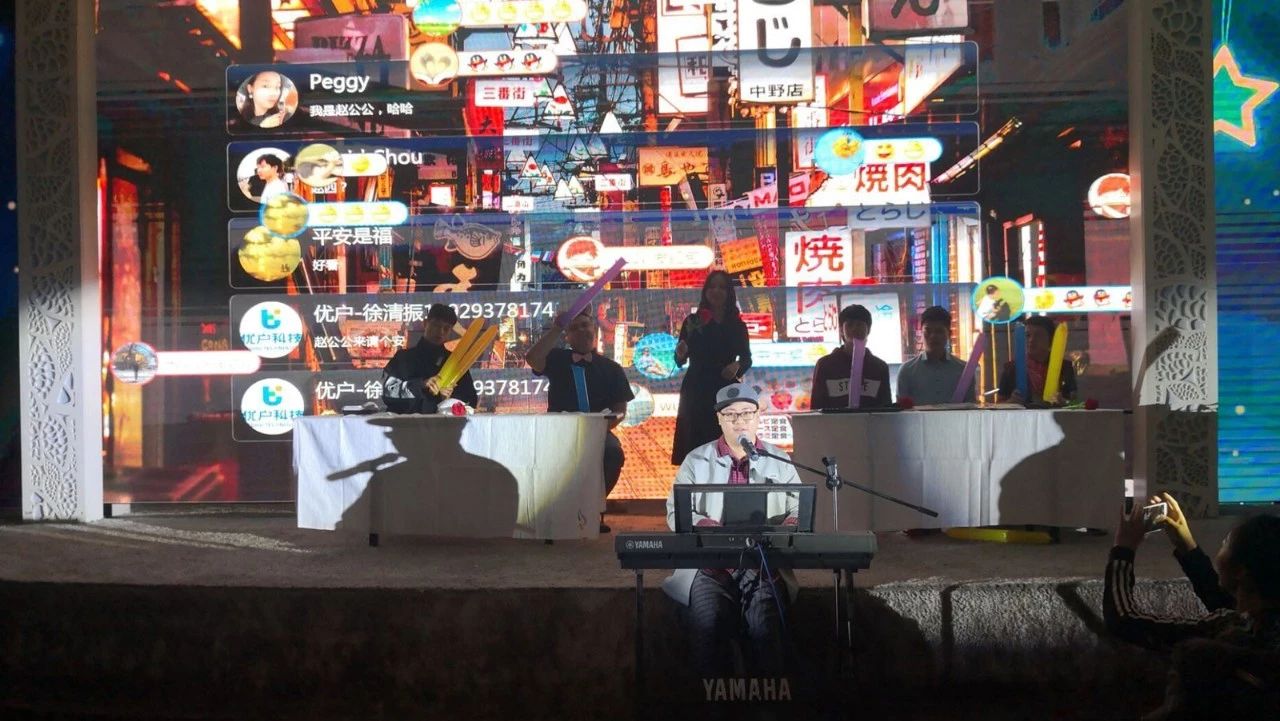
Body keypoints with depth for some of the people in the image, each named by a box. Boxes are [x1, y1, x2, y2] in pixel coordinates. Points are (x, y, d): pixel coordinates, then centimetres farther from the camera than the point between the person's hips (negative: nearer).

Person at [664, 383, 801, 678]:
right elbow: (676, 511, 2)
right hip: (710, 563, 0)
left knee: (766, 623, -27)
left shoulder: (779, 462, 13)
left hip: (765, 565, 1)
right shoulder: (696, 461, 9)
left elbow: (800, 510, 8)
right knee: (708, 621, -28)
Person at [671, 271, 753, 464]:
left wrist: (737, 365, -14)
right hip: (696, 392, -1)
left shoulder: (737, 325, 6)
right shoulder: (693, 321, 2)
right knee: (695, 445, -4)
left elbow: (746, 358, 8)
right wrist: (680, 353, -23)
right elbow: (680, 361, 0)